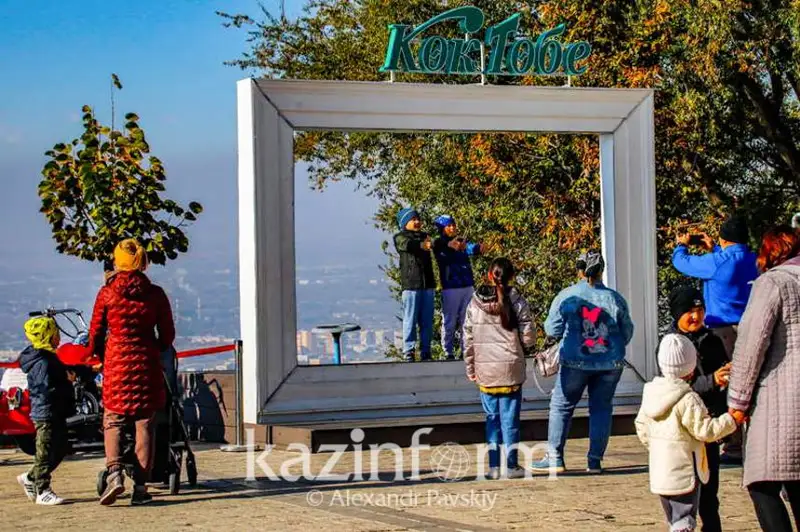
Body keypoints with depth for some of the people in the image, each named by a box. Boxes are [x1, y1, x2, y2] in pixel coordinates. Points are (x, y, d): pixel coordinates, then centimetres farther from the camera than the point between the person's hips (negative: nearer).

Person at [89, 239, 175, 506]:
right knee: (144, 424, 5)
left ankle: (115, 473, -14)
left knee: (113, 422, 8)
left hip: (116, 362, -1)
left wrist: (101, 355, 21)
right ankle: (140, 486, 4)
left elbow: (95, 334, 2)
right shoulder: (155, 294, -1)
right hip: (147, 364, 1)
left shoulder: (107, 293, -4)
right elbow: (167, 335, 4)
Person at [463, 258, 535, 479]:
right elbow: (528, 337, -7)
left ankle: (493, 466, 8)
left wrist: (470, 368, 12)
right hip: (511, 368, -2)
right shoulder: (517, 302, -6)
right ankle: (512, 465, 6)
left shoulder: (475, 303, 1)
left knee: (492, 417, 11)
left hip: (485, 369, 2)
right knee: (510, 417, 4)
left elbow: (468, 338, 3)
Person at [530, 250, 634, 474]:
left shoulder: (566, 296, -5)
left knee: (561, 406, 9)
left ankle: (555, 458, 7)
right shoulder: (614, 298, 0)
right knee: (601, 408, 10)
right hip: (610, 363, 2)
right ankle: (595, 460, 8)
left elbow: (552, 330, -1)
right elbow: (627, 332, 7)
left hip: (576, 362, -2)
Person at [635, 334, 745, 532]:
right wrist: (731, 420, -10)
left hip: (659, 470, 7)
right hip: (684, 470, -7)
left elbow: (642, 426, 16)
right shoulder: (688, 399, -17)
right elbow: (704, 430, -17)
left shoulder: (651, 394, 7)